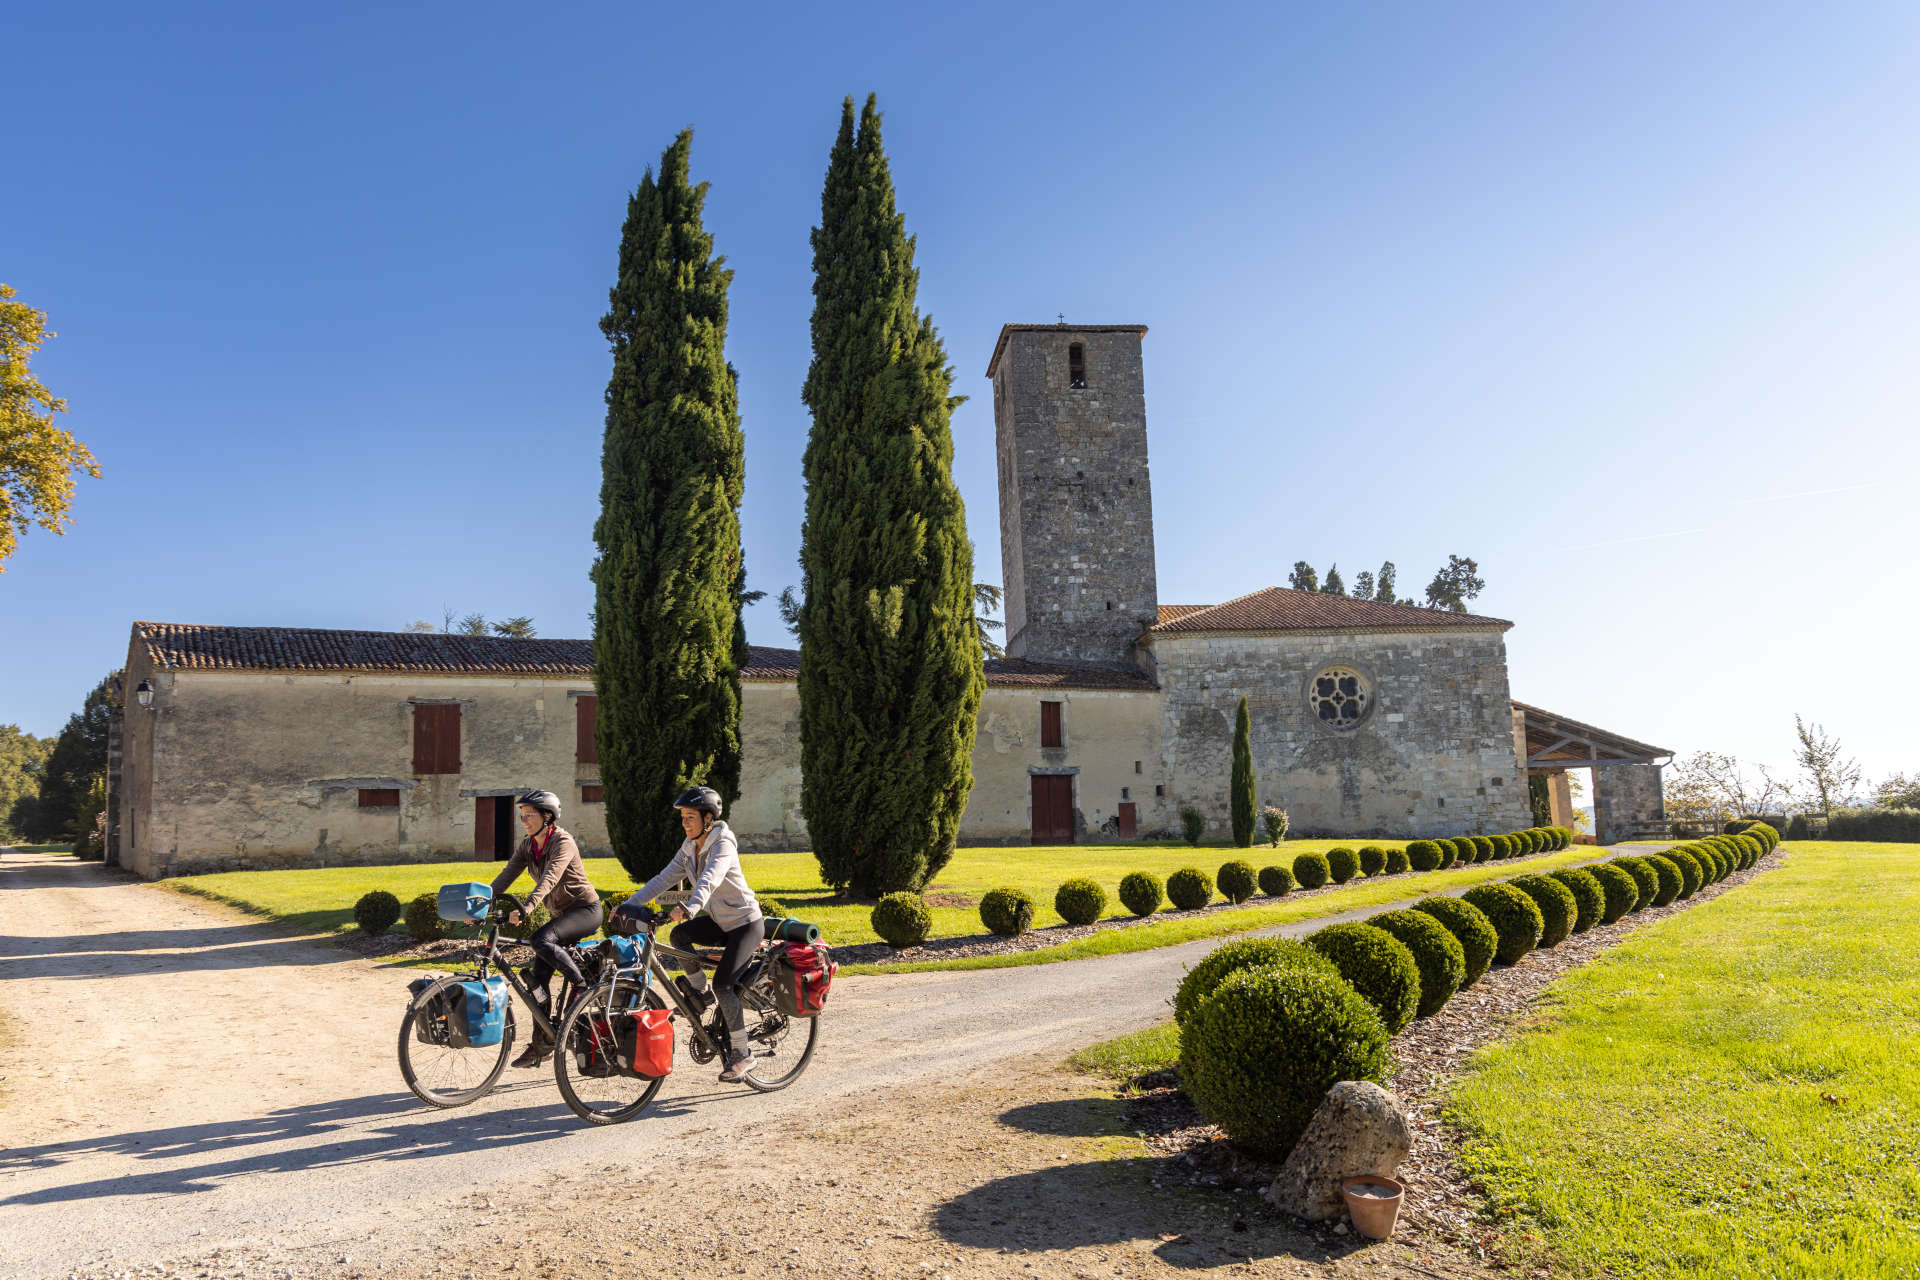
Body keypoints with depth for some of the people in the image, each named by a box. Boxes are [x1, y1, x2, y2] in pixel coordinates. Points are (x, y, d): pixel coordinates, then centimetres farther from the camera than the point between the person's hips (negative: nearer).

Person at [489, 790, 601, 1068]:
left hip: (585, 910, -8)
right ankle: (541, 1045, 8)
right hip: (562, 914, 8)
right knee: (538, 978, 0)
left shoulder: (563, 842, -19)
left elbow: (548, 880, -33)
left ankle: (581, 984, -14)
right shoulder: (528, 846, 4)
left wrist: (524, 909, -46)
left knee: (541, 940, -32)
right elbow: (505, 877, -2)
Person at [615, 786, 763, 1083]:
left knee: (723, 984, -17)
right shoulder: (690, 848, 4)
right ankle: (699, 992, 1)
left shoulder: (723, 844, -20)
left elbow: (710, 879, -39)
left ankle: (742, 1055, -4)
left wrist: (690, 907, -56)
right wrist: (629, 905, -10)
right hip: (720, 921, 7)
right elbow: (664, 878, 0)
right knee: (679, 934, -20)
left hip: (746, 923, -7)